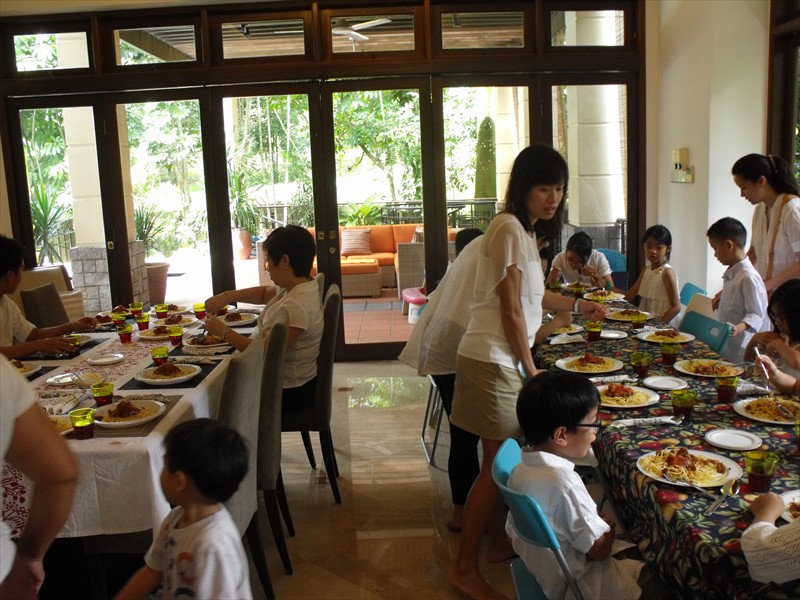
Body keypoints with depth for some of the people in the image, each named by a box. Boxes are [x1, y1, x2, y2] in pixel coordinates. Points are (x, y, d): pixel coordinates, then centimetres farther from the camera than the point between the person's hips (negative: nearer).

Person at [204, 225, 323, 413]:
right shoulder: (298, 287, 0)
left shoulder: (295, 306, -29)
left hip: (289, 392, -8)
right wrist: (227, 296, 3)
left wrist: (224, 332, -18)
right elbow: (264, 293, 18)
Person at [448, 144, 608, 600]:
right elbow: (511, 310, -16)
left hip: (505, 360, 9)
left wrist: (578, 305, 35)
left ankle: (500, 541, 32)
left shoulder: (524, 230, 15)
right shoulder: (510, 228, -15)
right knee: (498, 464, -3)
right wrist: (531, 370, -9)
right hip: (493, 361, -9)